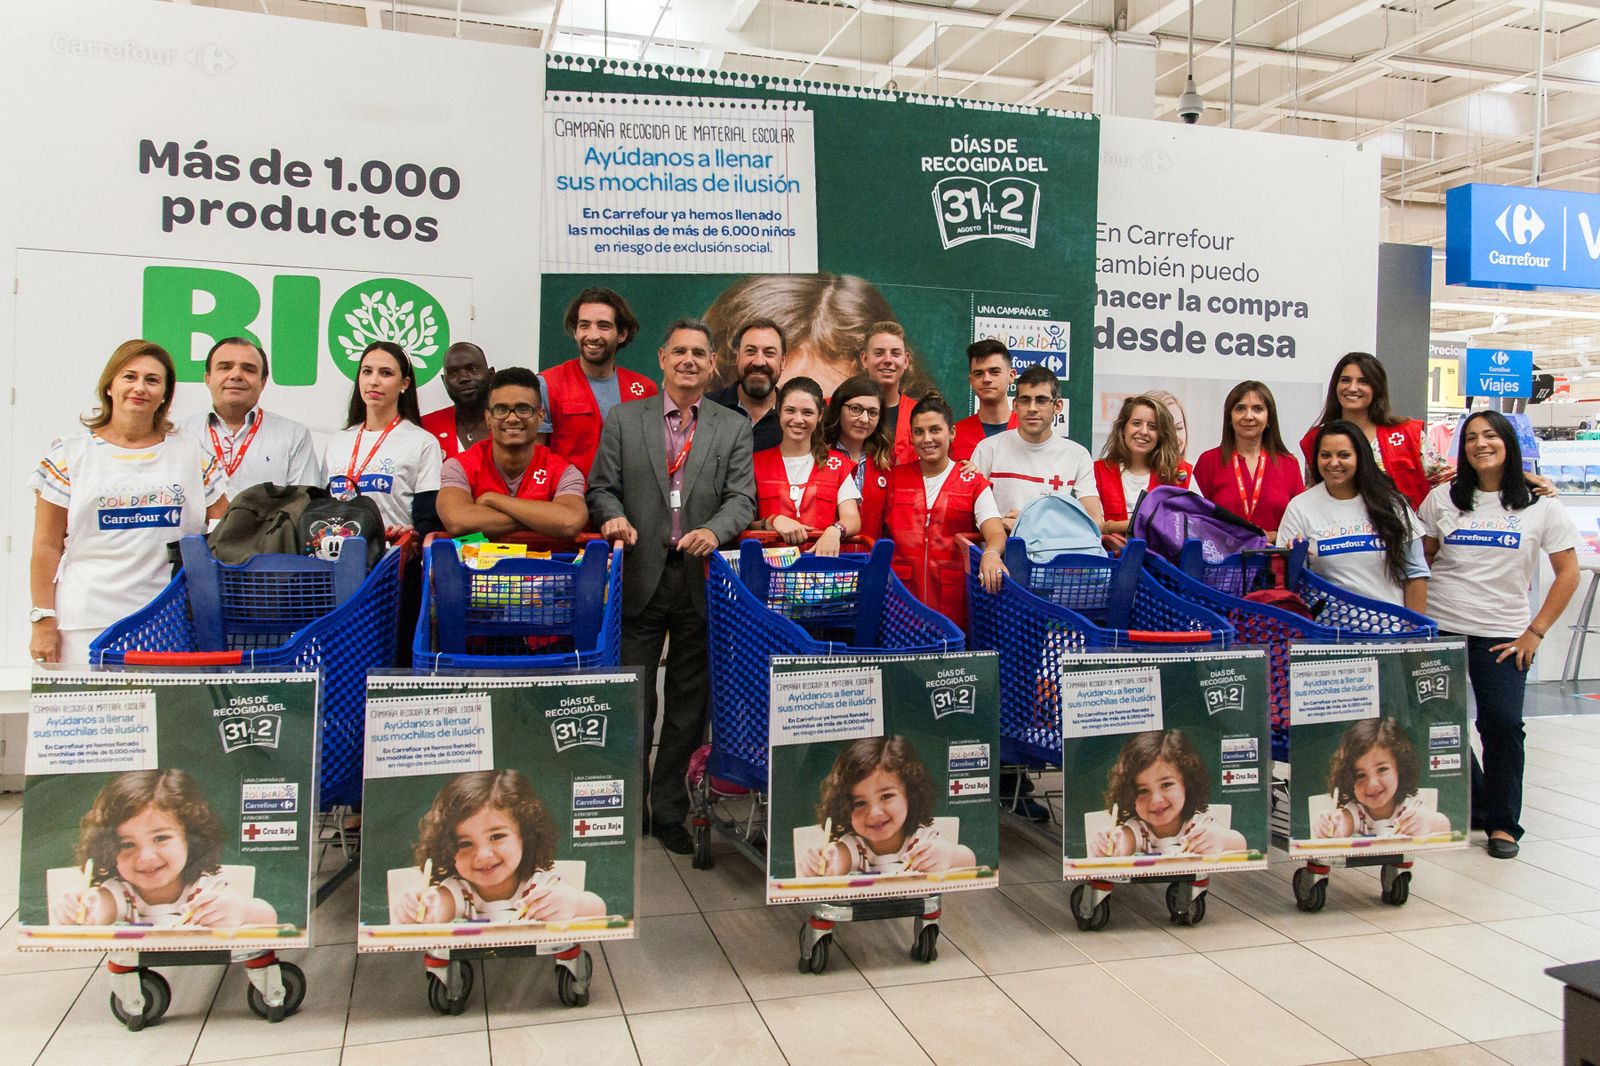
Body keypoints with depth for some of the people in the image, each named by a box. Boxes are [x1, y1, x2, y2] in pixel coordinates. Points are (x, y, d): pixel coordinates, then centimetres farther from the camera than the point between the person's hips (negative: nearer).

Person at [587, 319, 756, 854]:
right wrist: (614, 517, -17)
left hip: (701, 578, 1)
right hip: (640, 575, -1)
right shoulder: (623, 419, 7)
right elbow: (603, 488, 5)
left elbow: (741, 498, 0)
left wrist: (713, 531, -20)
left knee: (689, 700, 8)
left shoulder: (735, 428, 8)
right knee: (632, 698, 5)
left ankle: (669, 811, 21)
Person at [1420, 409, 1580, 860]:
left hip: (1502, 635, -1)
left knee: (1503, 723, -10)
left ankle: (1502, 822, 8)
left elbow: (1568, 573, 4)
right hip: (1439, 628, 2)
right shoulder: (1442, 499, 5)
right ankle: (1473, 806, 24)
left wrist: (1536, 631, -2)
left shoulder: (1540, 505, 2)